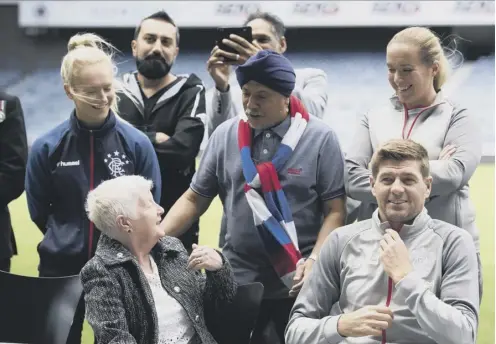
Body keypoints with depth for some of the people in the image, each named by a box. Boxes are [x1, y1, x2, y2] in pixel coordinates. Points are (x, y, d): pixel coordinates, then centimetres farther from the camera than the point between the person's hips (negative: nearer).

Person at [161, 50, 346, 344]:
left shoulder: (320, 138, -5)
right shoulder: (225, 135, 3)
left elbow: (335, 210, -6)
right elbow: (195, 199, 7)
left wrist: (314, 261, -19)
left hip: (298, 283, -2)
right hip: (238, 280, 2)